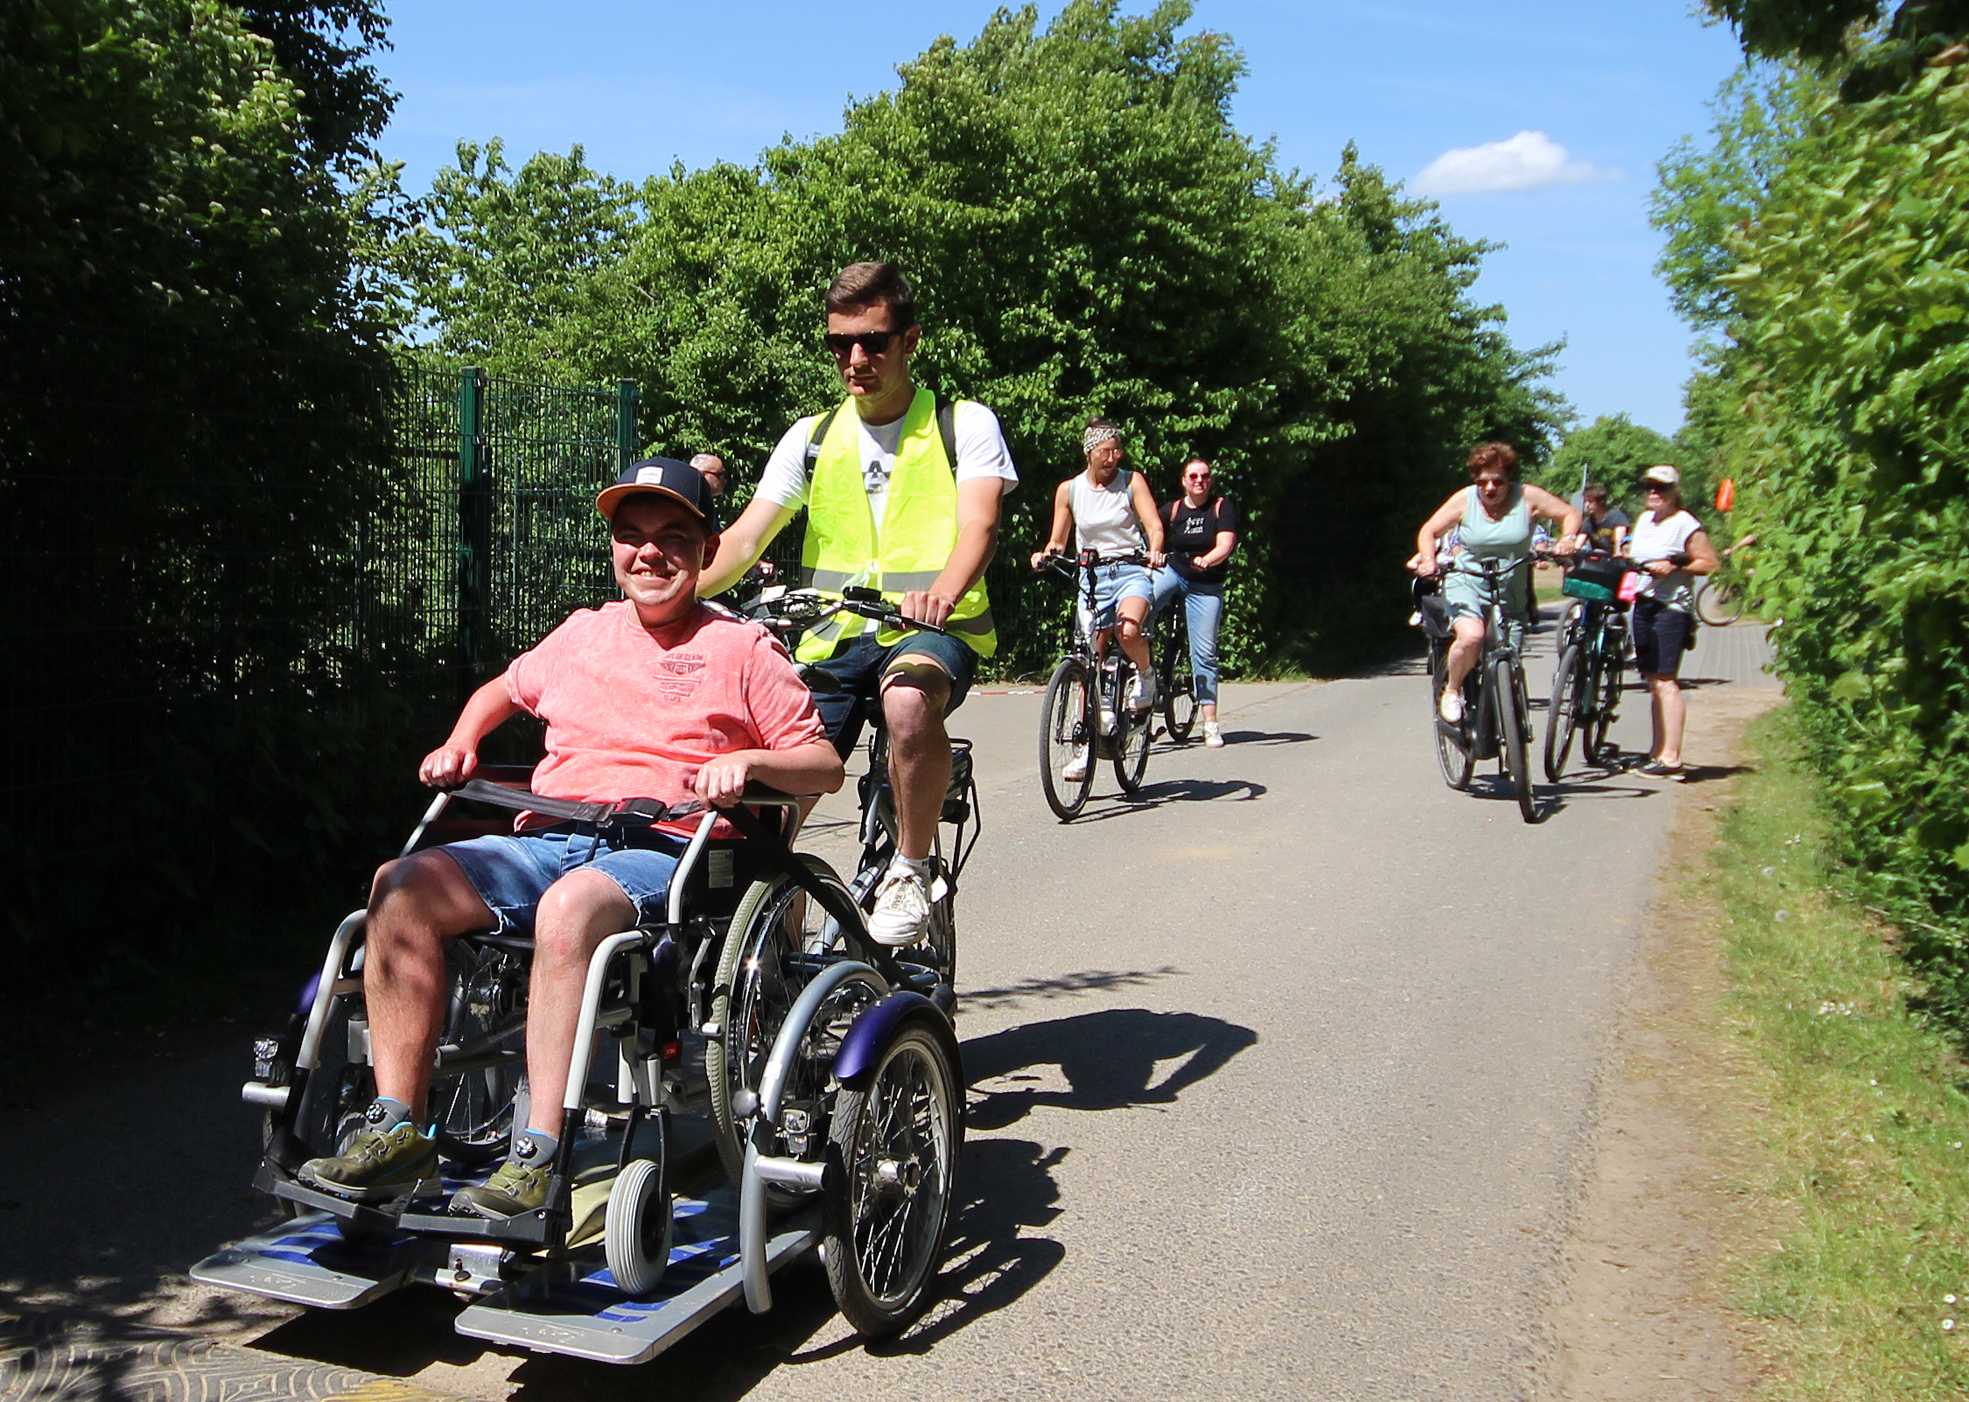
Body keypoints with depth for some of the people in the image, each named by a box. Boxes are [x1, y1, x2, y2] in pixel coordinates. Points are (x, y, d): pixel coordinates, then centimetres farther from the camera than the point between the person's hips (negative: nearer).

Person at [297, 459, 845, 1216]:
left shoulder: (741, 648, 10)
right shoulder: (582, 634, 24)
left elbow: (825, 765, 6)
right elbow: (503, 689, 42)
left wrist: (745, 762, -13)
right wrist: (460, 743, 21)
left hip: (663, 850, -5)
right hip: (549, 838, 5)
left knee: (570, 906, -39)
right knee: (402, 885, -22)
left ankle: (537, 1160, -35)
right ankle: (396, 1130, -18)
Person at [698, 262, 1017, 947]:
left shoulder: (965, 425, 3)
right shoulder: (811, 438, 13)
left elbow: (978, 523, -14)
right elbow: (745, 539, 5)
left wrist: (944, 591, -37)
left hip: (931, 630, -4)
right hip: (831, 636, 4)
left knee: (909, 700, -39)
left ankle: (912, 867, -16)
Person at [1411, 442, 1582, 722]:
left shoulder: (1528, 497, -5)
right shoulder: (1465, 499, -5)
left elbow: (1570, 515, 2)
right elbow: (1429, 531, -1)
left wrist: (1567, 539, -19)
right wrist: (1428, 559, -21)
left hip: (1511, 589, 2)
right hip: (1467, 581, -2)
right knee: (1471, 636, -30)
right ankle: (1451, 690, -5)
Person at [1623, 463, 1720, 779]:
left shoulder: (1685, 524, -8)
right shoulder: (1644, 519, 16)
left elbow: (1711, 563, -11)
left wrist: (1675, 566, -20)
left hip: (1671, 607, -8)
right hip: (1643, 602, 8)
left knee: (1664, 681, -13)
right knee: (1652, 681, 10)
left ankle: (1671, 759, -13)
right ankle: (1658, 750, 17)